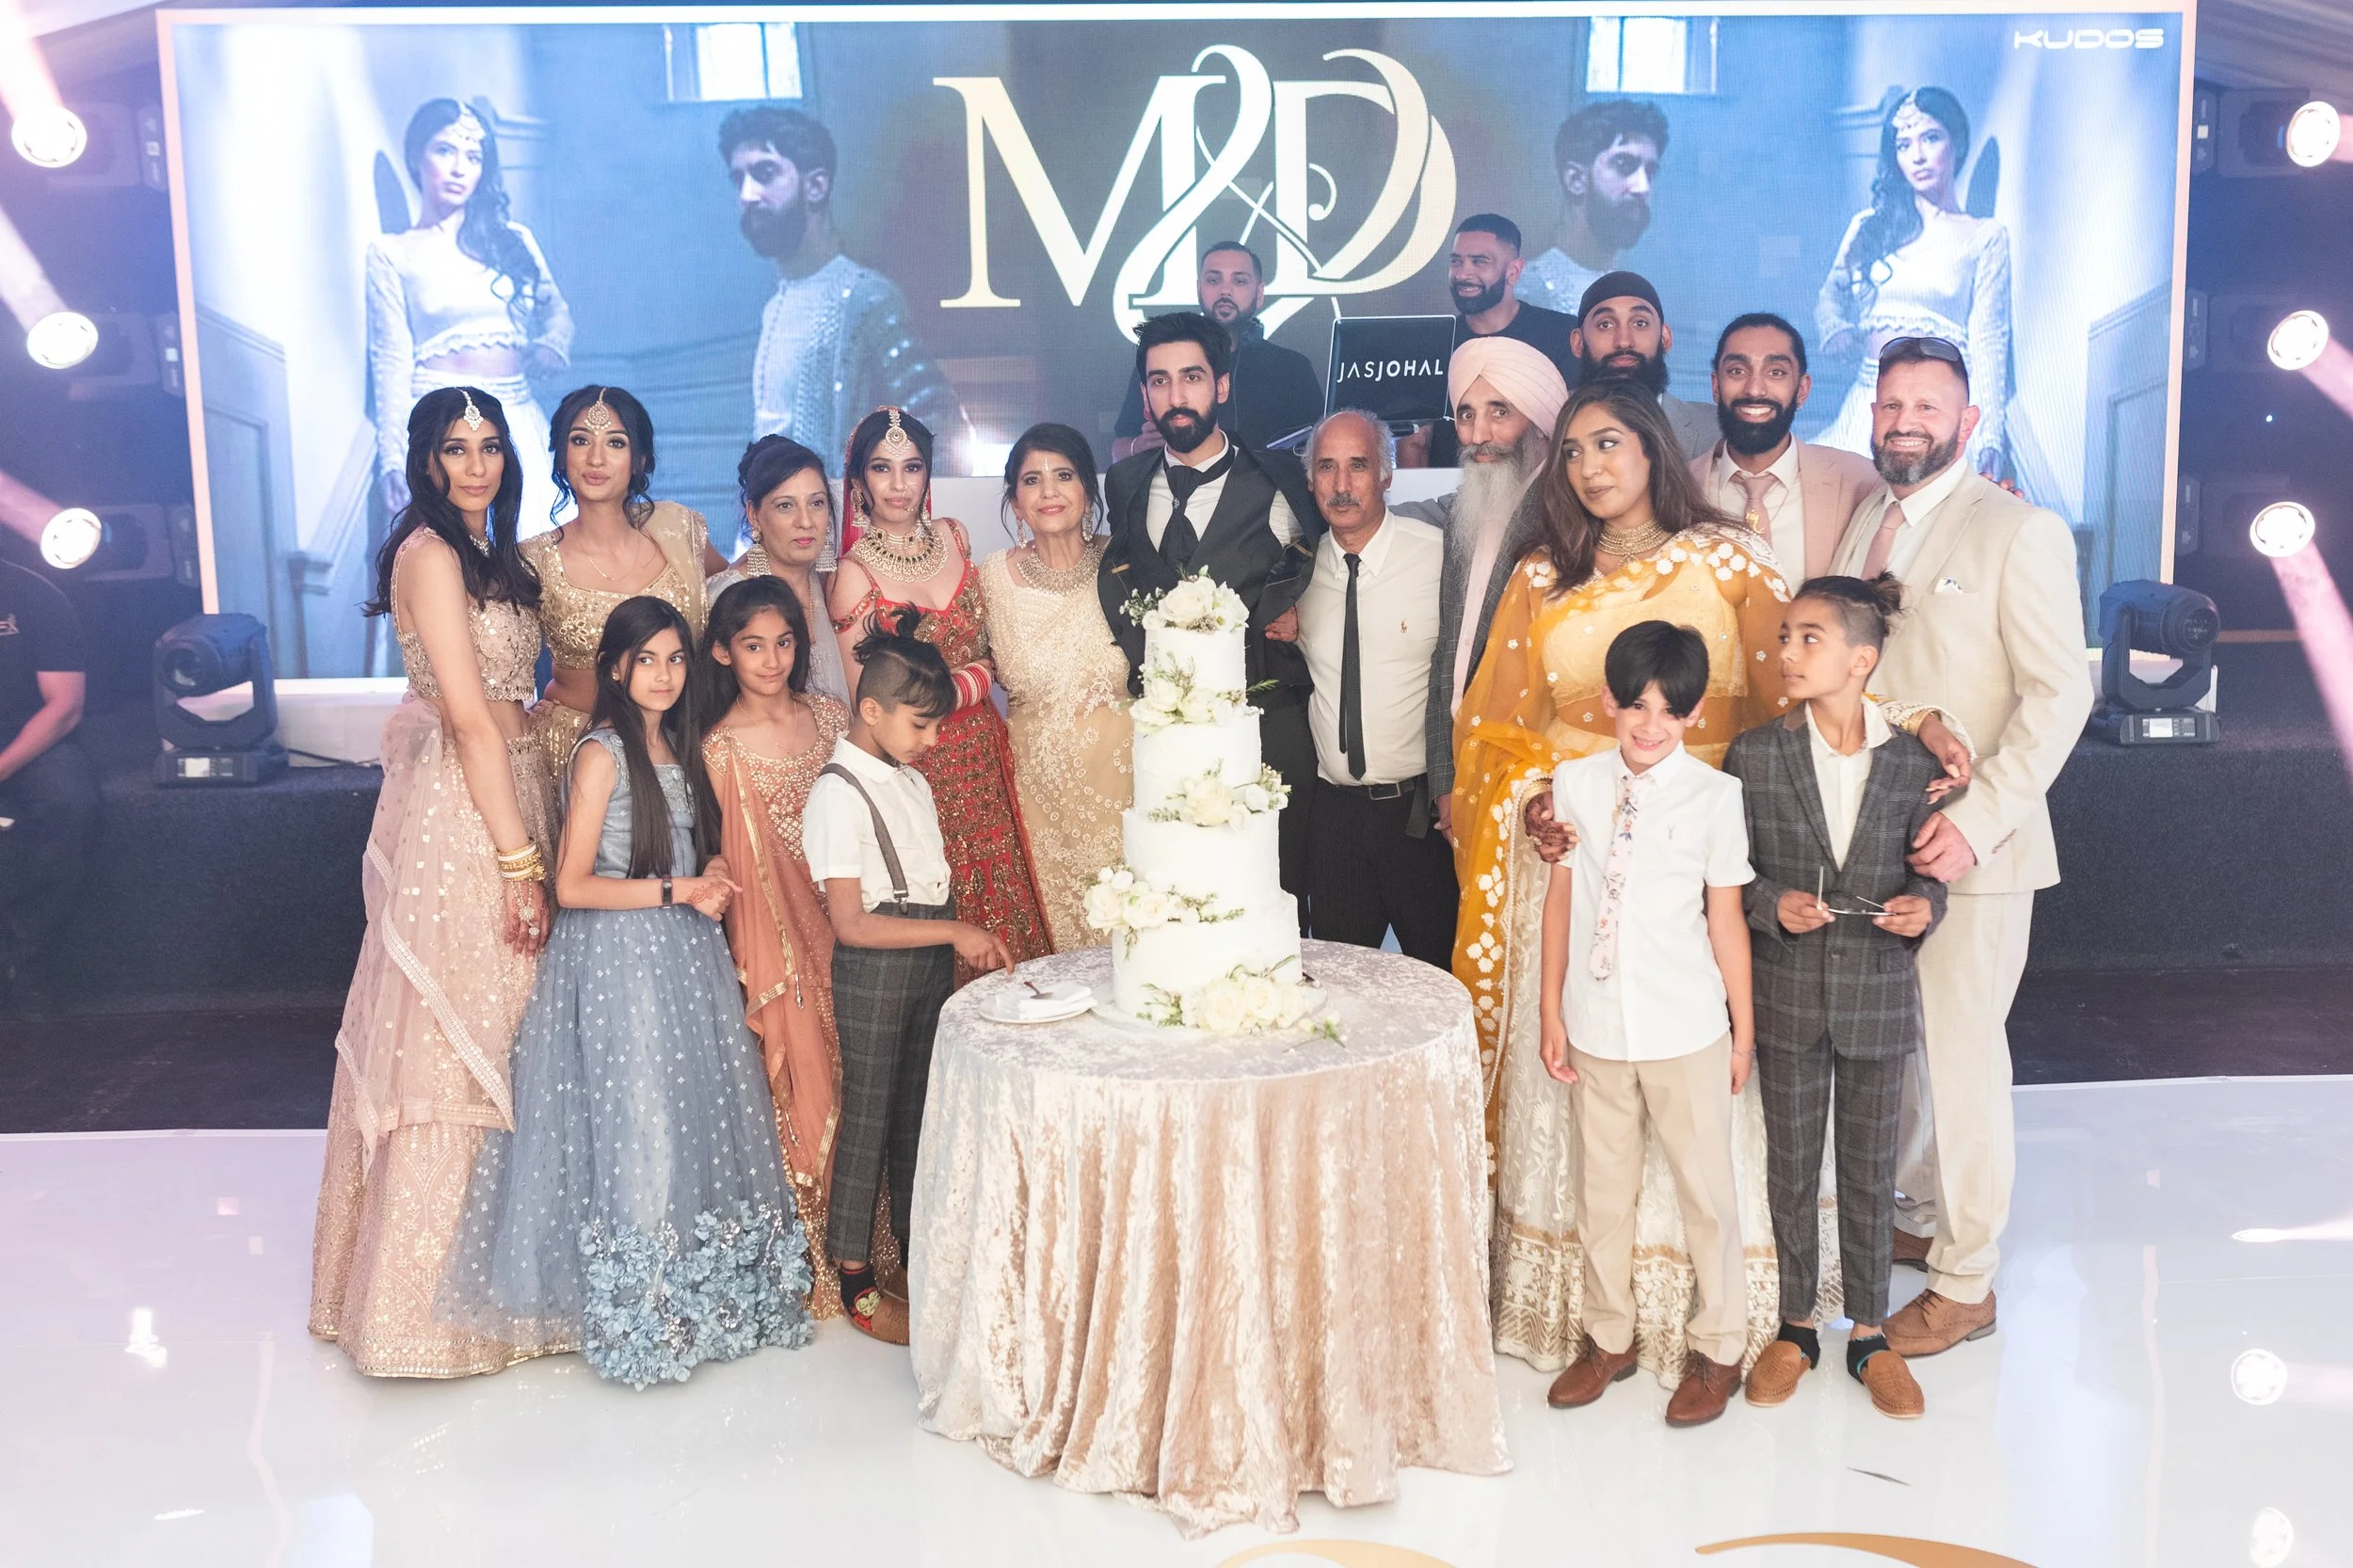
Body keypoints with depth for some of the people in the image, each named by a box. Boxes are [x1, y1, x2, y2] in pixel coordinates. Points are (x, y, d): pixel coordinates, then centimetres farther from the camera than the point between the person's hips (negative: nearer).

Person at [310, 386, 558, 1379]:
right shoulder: (430, 552, -11)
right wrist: (520, 860, -19)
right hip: (458, 812, -9)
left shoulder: (491, 554, 16)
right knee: (456, 1042, -2)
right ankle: (434, 1295, 10)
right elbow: (468, 716, -17)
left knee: (496, 1031, 13)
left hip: (509, 788, 9)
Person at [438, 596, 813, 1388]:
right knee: (636, 1132, -2)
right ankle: (638, 1318, 11)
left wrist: (714, 878, 0)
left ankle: (704, 1297, 23)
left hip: (685, 960, 7)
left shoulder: (679, 746, 11)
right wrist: (675, 890, -16)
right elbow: (572, 885, -15)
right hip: (618, 960, -7)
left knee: (698, 1121, 10)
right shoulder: (601, 755, -11)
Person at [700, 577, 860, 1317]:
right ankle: (810, 1263, 17)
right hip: (779, 941, -4)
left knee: (851, 1076, 9)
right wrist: (764, 969, -8)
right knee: (803, 1088, 2)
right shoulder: (722, 750, -10)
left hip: (848, 924, 5)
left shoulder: (828, 716, 4)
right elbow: (735, 867, -7)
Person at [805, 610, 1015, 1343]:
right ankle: (855, 1281, 16)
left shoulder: (910, 780, 10)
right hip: (873, 974, -7)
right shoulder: (838, 794, -16)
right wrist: (953, 932, -22)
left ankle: (917, 1244, 31)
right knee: (866, 1117, 3)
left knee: (916, 1108, 17)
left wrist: (970, 941, 1)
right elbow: (851, 923, -21)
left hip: (931, 963, 8)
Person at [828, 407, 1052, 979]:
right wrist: (974, 678, -7)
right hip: (919, 765, -5)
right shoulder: (855, 573, -13)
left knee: (1005, 903, 9)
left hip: (983, 752, 5)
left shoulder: (953, 536, 3)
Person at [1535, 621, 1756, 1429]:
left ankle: (1717, 1347, 28)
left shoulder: (1713, 795, -8)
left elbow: (1725, 917, -3)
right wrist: (1551, 1012, 5)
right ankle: (1609, 1336, 33)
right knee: (1602, 1186, 15)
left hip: (1687, 1029, -3)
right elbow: (1561, 900, 4)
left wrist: (1744, 1029, 1)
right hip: (1596, 1026, 3)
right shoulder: (1575, 783, -1)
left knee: (1705, 1187, 10)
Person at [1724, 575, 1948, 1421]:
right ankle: (1795, 1328, 29)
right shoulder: (1754, 756, -6)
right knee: (1791, 1168, 12)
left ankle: (1870, 1334, 28)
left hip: (1877, 997, 0)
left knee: (1870, 1169, 12)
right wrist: (1773, 904, -20)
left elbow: (1928, 869, 4)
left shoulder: (1911, 763, -6)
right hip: (1788, 995, 0)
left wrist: (1923, 904, -17)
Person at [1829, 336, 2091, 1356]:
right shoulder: (1863, 524, 12)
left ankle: (1964, 1285, 14)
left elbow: (2060, 694, -12)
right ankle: (1913, 1216, 33)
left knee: (1964, 1060, 1)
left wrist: (1978, 819, -21)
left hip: (1965, 847, -6)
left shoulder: (2021, 533, -7)